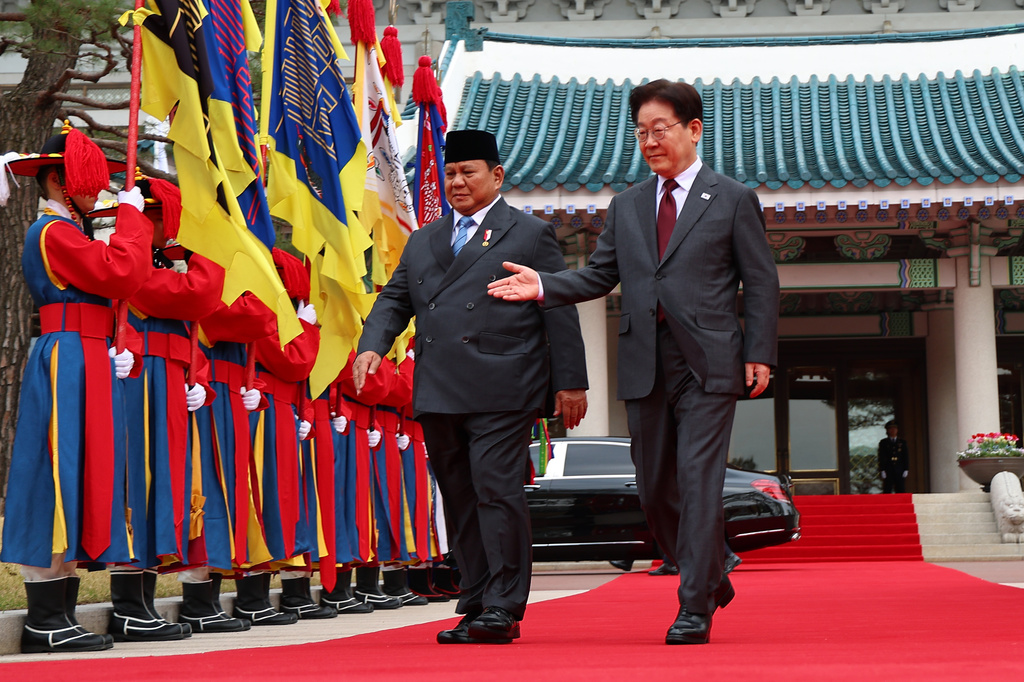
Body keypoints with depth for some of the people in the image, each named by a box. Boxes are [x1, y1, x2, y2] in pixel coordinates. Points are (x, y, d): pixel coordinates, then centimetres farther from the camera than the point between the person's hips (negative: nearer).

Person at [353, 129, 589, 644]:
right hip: (438, 394, 6)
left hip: (501, 393, -5)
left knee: (496, 490, -12)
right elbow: (394, 299, 19)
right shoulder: (424, 240, 22)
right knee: (459, 501, 7)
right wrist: (373, 345, -2)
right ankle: (475, 604, 13)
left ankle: (503, 607, -6)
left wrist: (571, 382, -2)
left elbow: (559, 310, 3)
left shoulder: (530, 234, 7)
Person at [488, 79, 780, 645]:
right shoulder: (626, 206, 17)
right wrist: (543, 286, -3)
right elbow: (599, 275, 15)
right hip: (645, 365, 5)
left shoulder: (733, 200, 5)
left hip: (707, 363, -5)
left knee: (698, 482, -10)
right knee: (655, 488, 8)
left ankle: (694, 609, -4)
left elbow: (761, 283, 3)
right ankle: (710, 578, 29)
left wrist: (759, 354, -6)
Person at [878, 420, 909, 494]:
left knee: (901, 491, 0)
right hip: (888, 471, -2)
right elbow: (881, 458, 1)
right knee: (887, 491, -4)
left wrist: (906, 470, 0)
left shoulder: (902, 442, 12)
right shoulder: (883, 442, 6)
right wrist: (882, 471, -8)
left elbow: (906, 457, 10)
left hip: (900, 471, 2)